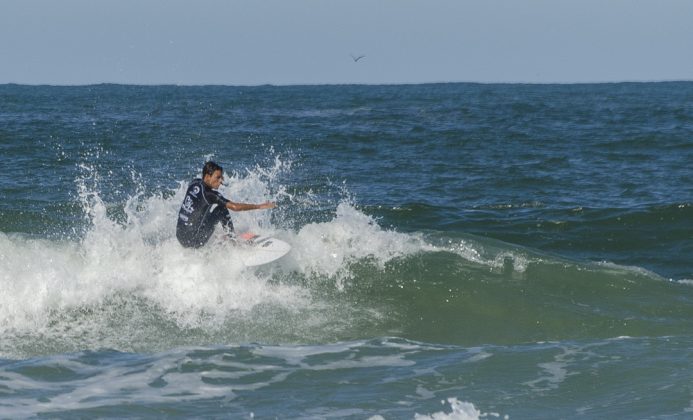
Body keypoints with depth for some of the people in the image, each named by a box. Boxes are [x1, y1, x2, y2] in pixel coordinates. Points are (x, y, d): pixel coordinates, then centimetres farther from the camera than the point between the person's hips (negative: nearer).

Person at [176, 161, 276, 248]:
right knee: (220, 209, -8)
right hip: (192, 241, -9)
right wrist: (259, 206, -12)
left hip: (180, 236, 9)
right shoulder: (208, 194, -18)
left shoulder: (195, 183, 5)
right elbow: (234, 207, -19)